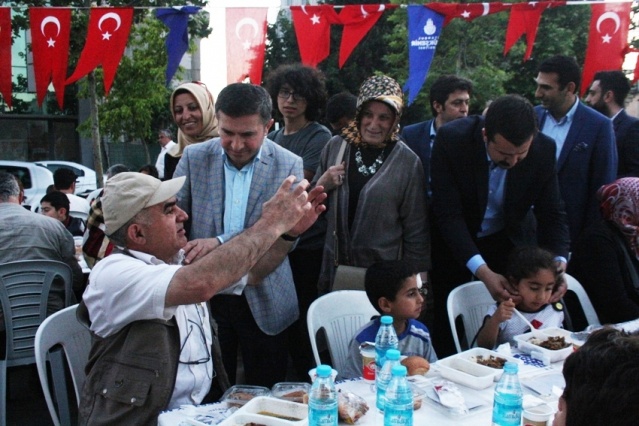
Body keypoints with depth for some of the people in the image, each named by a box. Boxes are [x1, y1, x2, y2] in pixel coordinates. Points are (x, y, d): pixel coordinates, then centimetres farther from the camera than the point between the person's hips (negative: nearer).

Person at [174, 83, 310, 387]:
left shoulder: (289, 165, -4)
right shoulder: (194, 157, 1)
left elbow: (287, 236, -11)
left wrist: (220, 243, -23)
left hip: (264, 302, -1)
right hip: (205, 297, 1)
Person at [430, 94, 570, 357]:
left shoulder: (544, 149, -18)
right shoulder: (451, 139, -26)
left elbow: (552, 213, -10)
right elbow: (448, 214, -27)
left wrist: (559, 265, -27)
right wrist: (482, 271, -36)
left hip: (510, 243, 2)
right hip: (456, 246, -2)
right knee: (448, 332, 4)